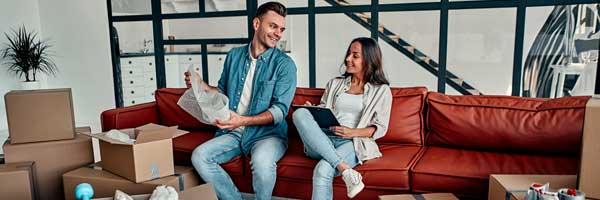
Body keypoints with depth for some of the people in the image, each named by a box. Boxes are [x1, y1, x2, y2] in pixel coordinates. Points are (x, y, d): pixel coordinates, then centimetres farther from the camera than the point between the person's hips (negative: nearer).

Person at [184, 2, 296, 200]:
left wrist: (243, 121, -27)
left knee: (262, 161, -35)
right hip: (233, 132, 5)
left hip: (268, 133, -4)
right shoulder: (234, 56, 7)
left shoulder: (284, 64, -7)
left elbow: (280, 110, -14)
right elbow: (224, 91, 17)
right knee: (199, 156, -18)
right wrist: (202, 86, -4)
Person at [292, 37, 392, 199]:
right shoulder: (334, 83, 21)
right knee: (300, 113, -29)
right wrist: (312, 113, -5)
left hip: (354, 143, -4)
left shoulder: (381, 90, 10)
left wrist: (353, 132, -12)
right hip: (323, 140, 4)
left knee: (323, 170, -37)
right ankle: (345, 169, -35)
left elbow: (380, 128, 5)